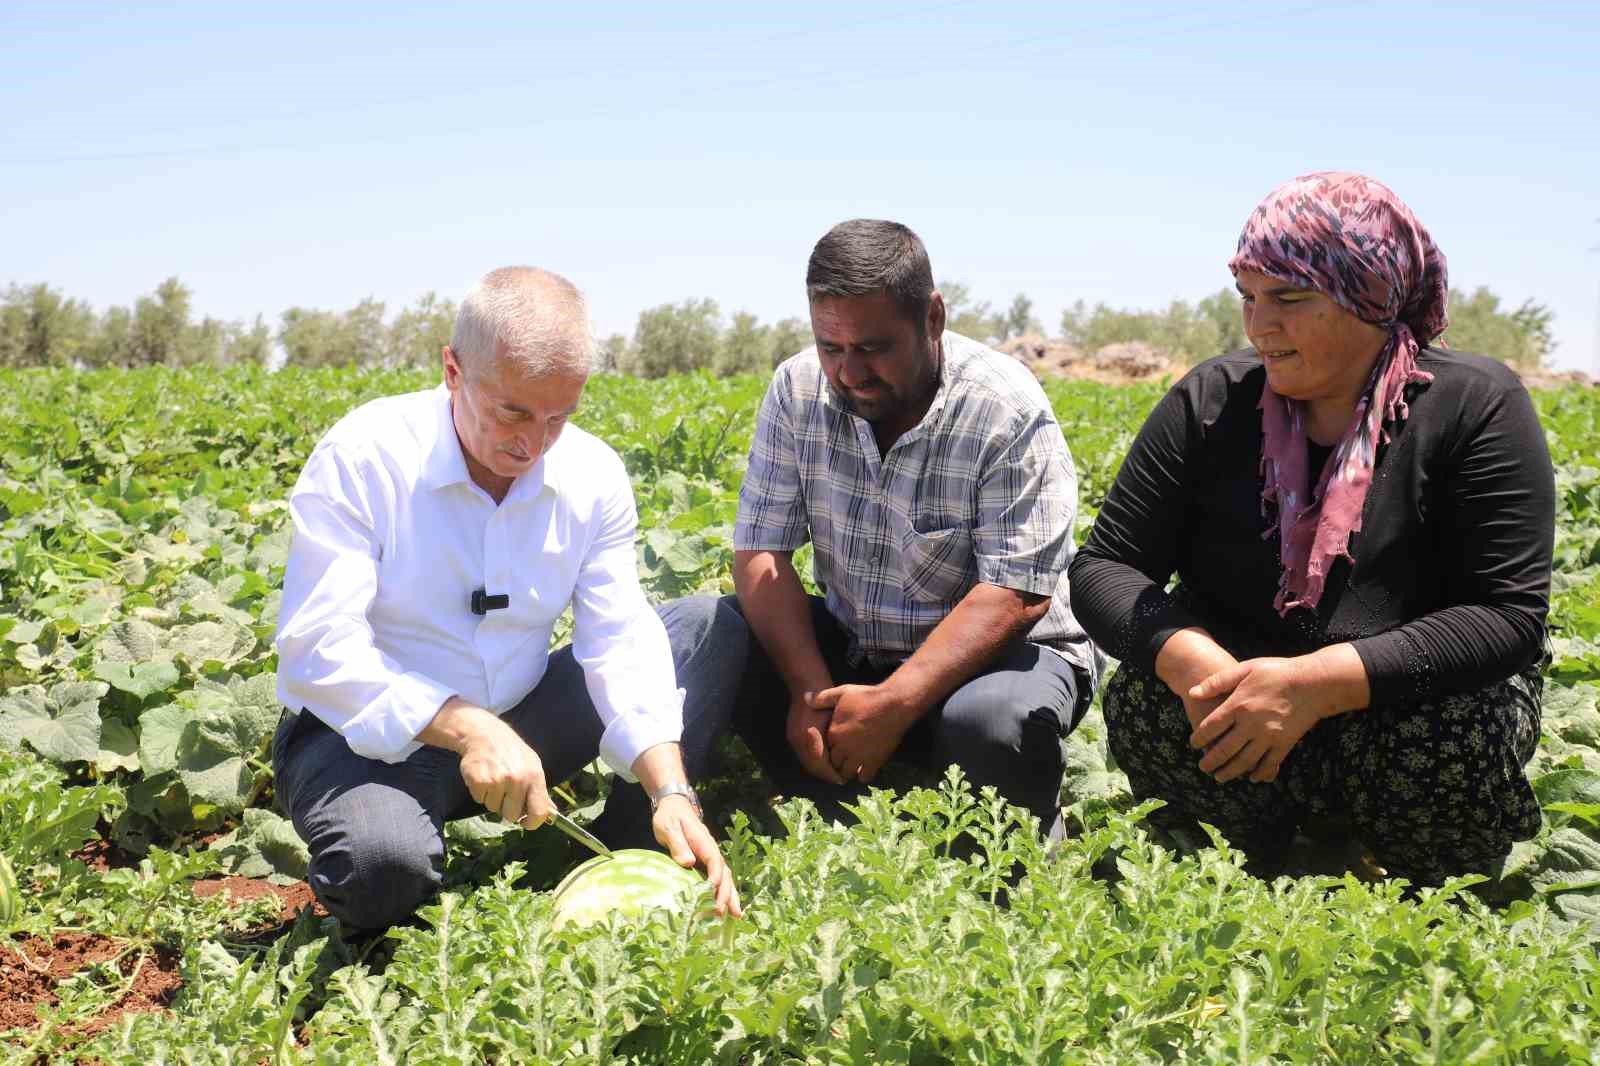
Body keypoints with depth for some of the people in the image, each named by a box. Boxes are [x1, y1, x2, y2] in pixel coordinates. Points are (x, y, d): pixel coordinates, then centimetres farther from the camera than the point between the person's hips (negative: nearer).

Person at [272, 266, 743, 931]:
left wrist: (669, 790, -28)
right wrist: (465, 728, -37)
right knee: (384, 864, -39)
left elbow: (621, 645, -11)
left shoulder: (593, 475, -6)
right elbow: (317, 650, -24)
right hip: (372, 737, -4)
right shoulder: (359, 458, -19)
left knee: (717, 634, -5)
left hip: (518, 721, 5)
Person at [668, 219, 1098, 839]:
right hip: (848, 649, 5)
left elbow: (1016, 593, -24)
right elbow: (762, 552, -7)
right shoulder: (797, 392, -5)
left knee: (990, 721, -37)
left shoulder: (1008, 411, -19)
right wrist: (811, 688, -23)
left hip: (994, 652, -4)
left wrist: (893, 706, -33)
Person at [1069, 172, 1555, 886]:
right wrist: (1191, 660, -29)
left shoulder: (1476, 406, -12)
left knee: (1454, 739, -33)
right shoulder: (1209, 403, -4)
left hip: (1400, 702, -1)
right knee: (1143, 701, -27)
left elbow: (1509, 617, -19)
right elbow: (1103, 568, -6)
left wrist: (1315, 682, -32)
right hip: (1236, 685, 2)